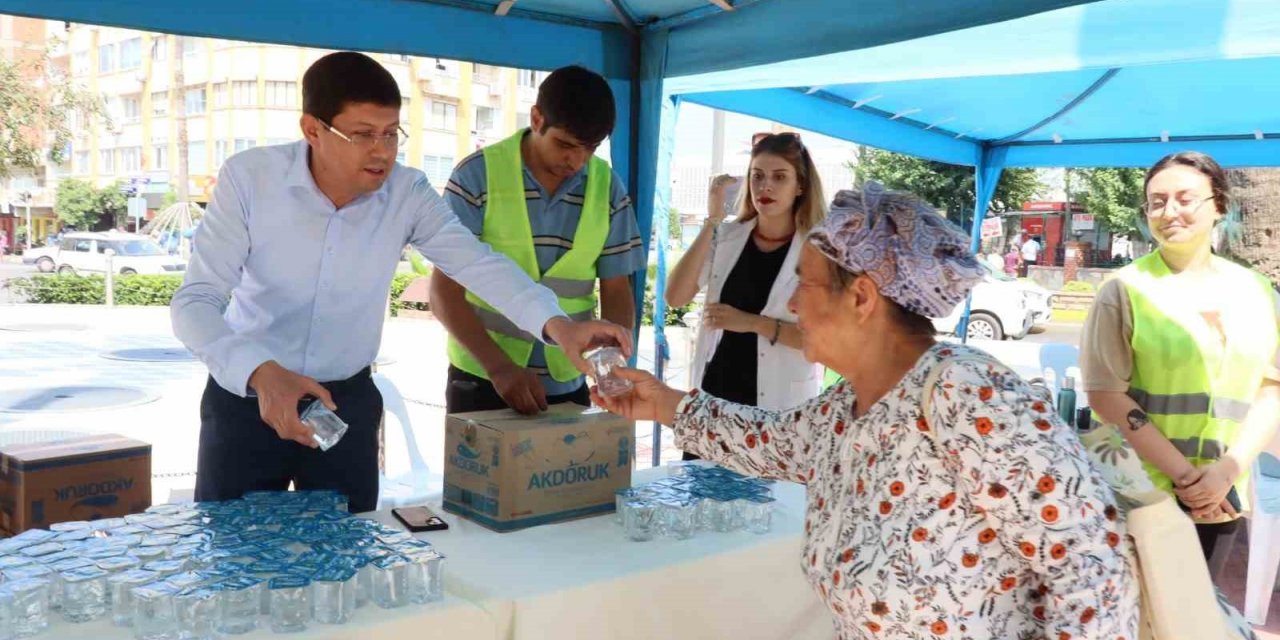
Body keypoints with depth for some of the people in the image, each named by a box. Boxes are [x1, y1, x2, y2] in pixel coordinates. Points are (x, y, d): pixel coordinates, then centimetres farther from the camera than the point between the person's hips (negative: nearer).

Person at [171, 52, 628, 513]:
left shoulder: (408, 193, -11)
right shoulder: (248, 178, -18)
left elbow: (476, 262, -19)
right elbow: (195, 303, -22)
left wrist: (554, 323, -38)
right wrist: (262, 373, -41)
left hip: (346, 400, 2)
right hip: (246, 395, -1)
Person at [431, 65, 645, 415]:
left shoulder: (607, 186, -2)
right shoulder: (478, 175, -11)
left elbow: (617, 290, 3)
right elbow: (445, 292, -11)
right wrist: (499, 366, -23)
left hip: (567, 384, 3)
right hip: (481, 379, -2)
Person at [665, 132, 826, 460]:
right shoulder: (726, 236, 3)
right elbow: (675, 297, -8)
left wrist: (753, 323, -21)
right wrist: (711, 222, -11)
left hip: (780, 410, -3)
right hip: (713, 397, 3)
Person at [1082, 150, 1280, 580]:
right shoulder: (1125, 290, -7)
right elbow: (1105, 395, -11)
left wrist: (1227, 471, -10)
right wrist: (1183, 474, -14)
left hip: (1220, 494, 4)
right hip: (1139, 491, -3)